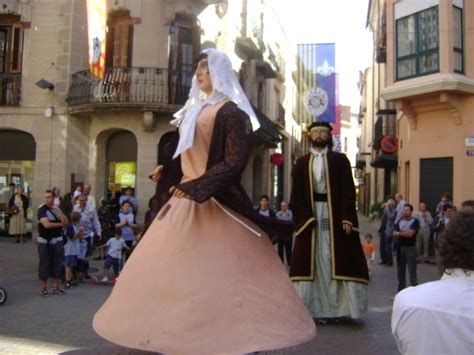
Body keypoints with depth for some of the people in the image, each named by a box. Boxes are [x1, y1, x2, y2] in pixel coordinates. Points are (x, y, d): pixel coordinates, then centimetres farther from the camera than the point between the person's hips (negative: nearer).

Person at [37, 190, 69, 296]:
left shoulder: (57, 209, 9)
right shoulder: (42, 209, -8)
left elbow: (66, 222, -3)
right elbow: (46, 224, -20)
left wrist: (58, 211, -14)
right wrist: (60, 224, -6)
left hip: (57, 241, 5)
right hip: (45, 241, -5)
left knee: (57, 263, 8)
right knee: (44, 264, 0)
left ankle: (55, 287, 17)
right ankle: (44, 288, 10)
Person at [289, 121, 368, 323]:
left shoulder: (340, 160, 6)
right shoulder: (302, 163, 10)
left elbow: (348, 191, -1)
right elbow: (296, 195, 4)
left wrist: (347, 218, -12)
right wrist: (302, 218, -9)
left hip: (335, 215, -1)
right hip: (310, 216, 1)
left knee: (337, 259, 0)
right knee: (313, 260, 2)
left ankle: (336, 306, 8)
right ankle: (317, 307, 8)